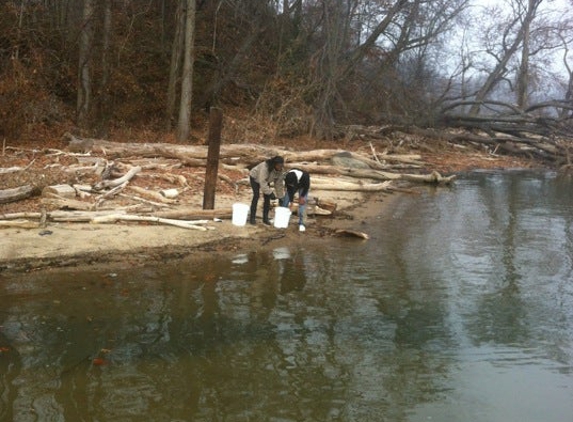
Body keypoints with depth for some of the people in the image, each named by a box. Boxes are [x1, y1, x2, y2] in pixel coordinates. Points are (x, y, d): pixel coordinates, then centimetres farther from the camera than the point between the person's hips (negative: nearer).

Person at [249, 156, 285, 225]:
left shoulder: (279, 171, -21)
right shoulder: (265, 167, -41)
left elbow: (279, 184, -12)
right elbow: (262, 183, -42)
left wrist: (280, 196, -11)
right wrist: (270, 193, -41)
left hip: (265, 179, 6)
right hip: (255, 177, -6)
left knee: (267, 197, -5)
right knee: (256, 196, -17)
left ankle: (265, 218, 3)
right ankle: (252, 218, -10)